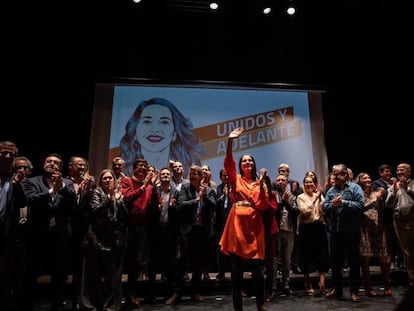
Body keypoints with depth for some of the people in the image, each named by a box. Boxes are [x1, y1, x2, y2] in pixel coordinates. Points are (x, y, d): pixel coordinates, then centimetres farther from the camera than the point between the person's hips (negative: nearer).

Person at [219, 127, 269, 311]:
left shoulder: (260, 183, 13)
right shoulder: (236, 180, 9)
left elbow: (263, 206, -1)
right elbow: (228, 163, -9)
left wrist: (261, 183, -9)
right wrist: (230, 141, -19)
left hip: (253, 226, 1)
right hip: (237, 225, -1)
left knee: (257, 268, 3)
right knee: (236, 270, 5)